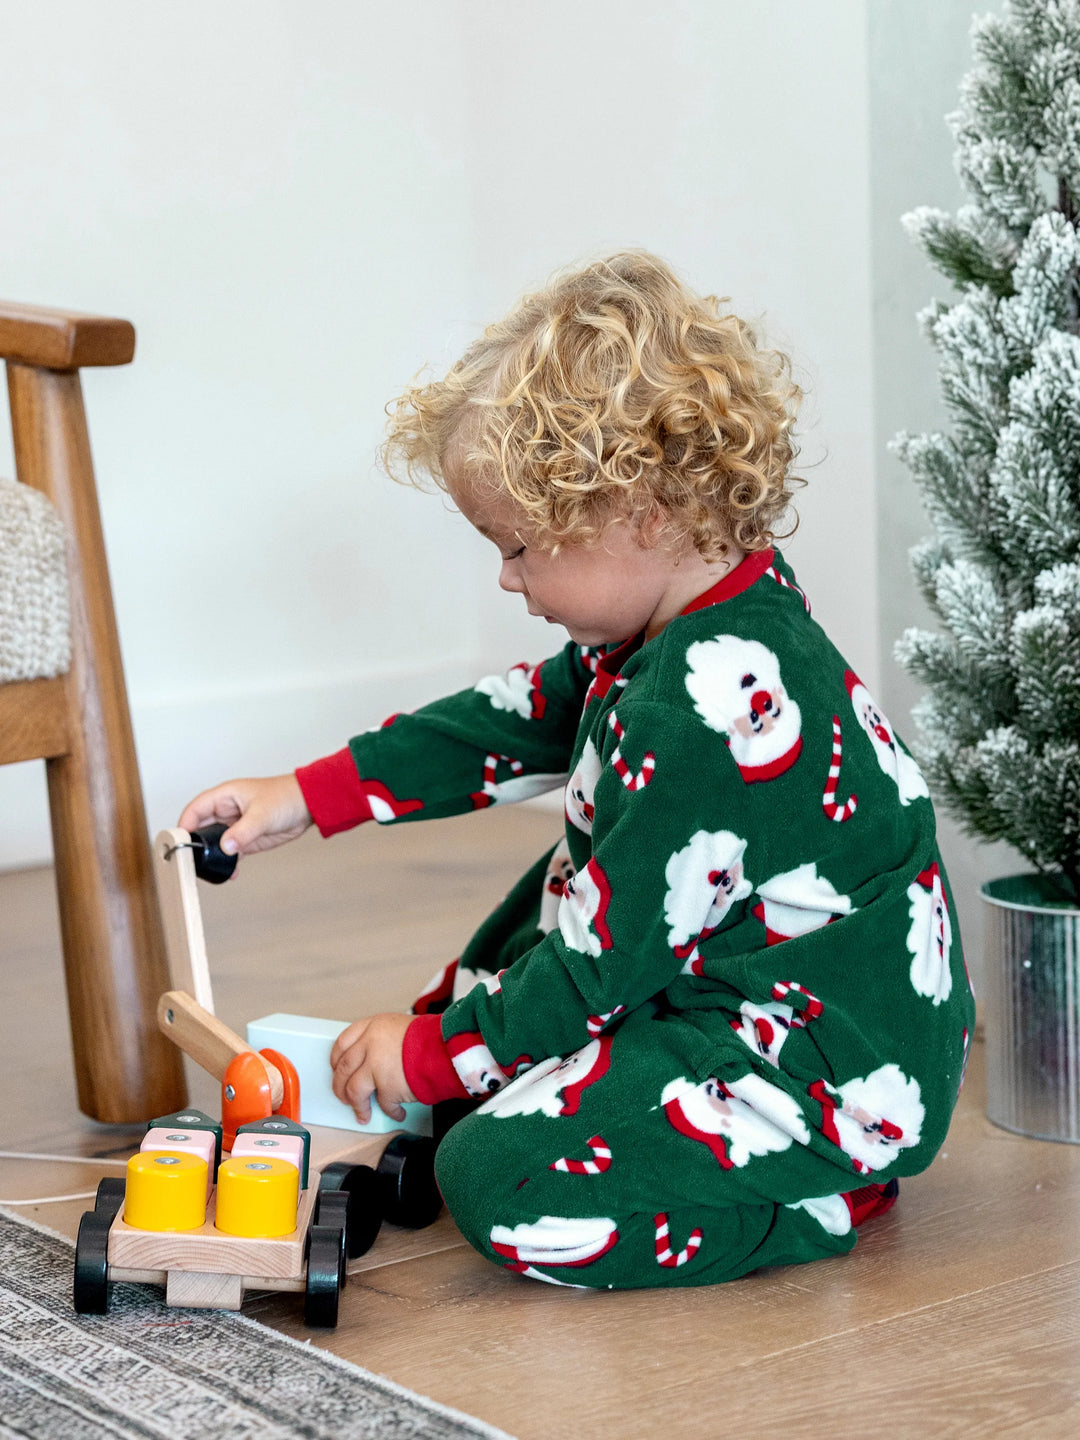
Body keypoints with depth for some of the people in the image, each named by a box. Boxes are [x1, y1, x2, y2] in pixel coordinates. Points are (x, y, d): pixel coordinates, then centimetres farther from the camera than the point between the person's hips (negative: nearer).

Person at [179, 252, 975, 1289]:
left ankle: (816, 1192, -5)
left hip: (841, 1075, -11)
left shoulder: (712, 706, -29)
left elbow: (605, 958, -22)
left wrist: (432, 1053, -8)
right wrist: (309, 795, 14)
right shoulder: (689, 622, 3)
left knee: (503, 1182, -19)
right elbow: (518, 720, 16)